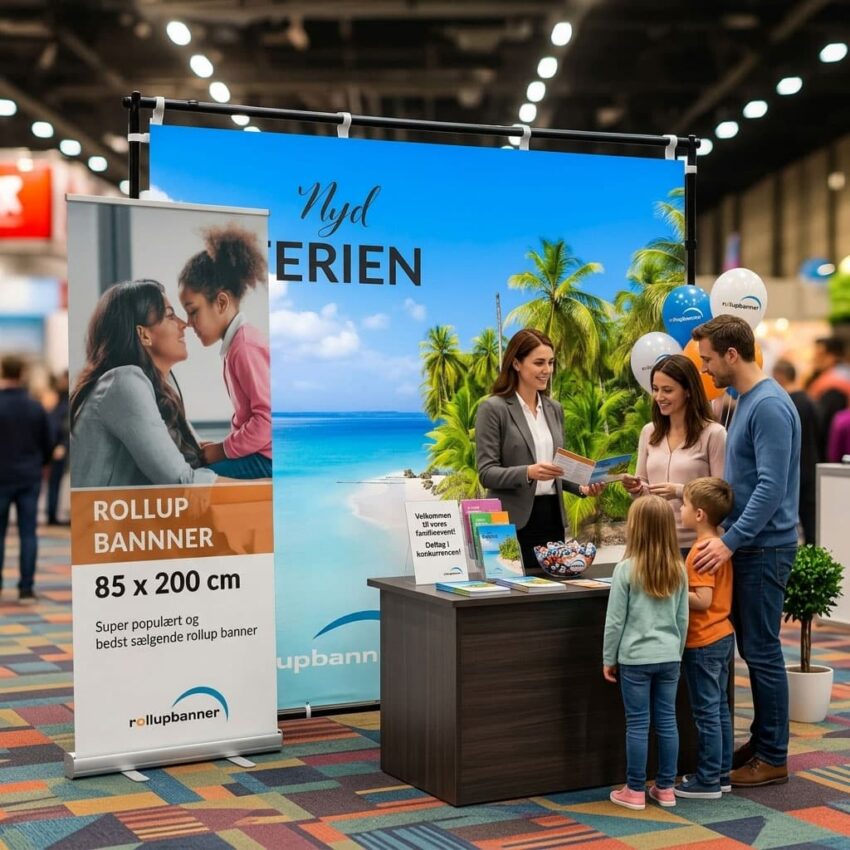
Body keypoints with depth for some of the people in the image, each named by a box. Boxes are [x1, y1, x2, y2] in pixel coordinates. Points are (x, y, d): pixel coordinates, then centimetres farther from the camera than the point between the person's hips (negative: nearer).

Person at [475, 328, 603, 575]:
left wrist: (582, 487, 1)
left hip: (552, 518, 6)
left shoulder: (554, 409, 13)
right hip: (514, 523, -6)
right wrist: (528, 472, -25)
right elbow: (486, 473, -10)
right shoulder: (493, 409, -6)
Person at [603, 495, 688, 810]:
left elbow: (615, 620, -9)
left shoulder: (626, 569, -12)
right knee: (667, 721, 10)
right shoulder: (678, 570, 1)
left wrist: (609, 658, 1)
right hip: (669, 657, 4)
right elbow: (683, 619, 8)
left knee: (638, 724, 2)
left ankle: (635, 790, 9)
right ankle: (665, 788, 18)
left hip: (636, 657, -4)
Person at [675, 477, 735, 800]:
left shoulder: (701, 551, -21)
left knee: (706, 711, -1)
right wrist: (680, 587, 12)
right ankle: (721, 774, 22)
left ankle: (707, 781, 6)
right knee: (719, 707, 15)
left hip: (703, 643, -9)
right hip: (723, 637, 9)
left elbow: (702, 600, -25)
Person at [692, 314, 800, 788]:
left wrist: (730, 541, -26)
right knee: (752, 648, 15)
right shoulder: (745, 401, 12)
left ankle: (773, 758, 8)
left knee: (762, 651, -2)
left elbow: (771, 488, -25)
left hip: (764, 548, -9)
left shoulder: (770, 406, -19)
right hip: (747, 545, 9)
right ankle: (762, 741, 25)